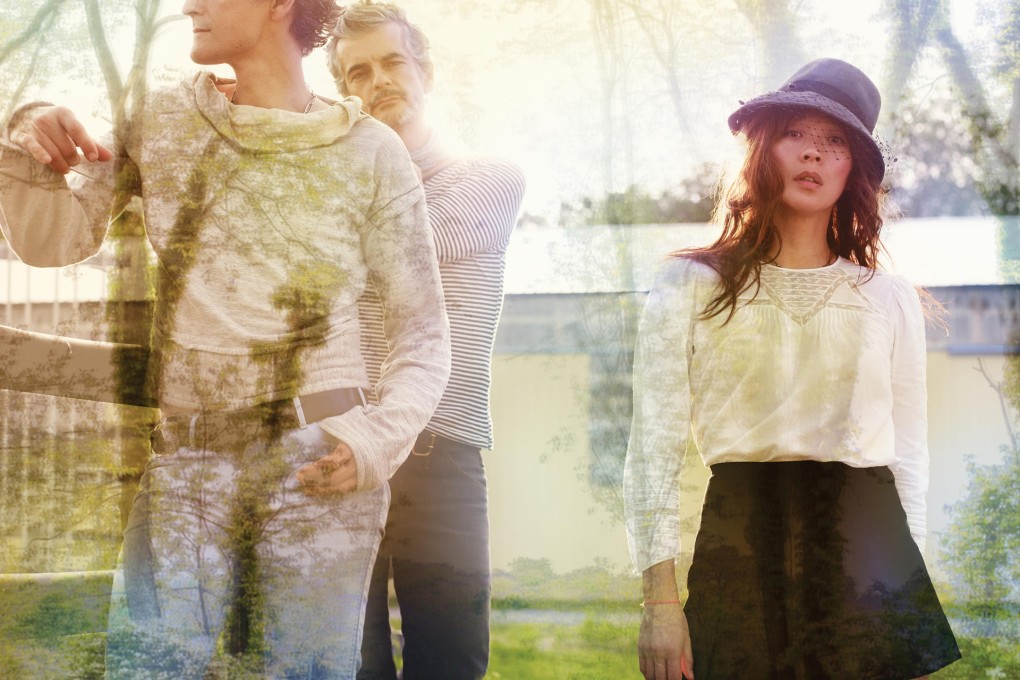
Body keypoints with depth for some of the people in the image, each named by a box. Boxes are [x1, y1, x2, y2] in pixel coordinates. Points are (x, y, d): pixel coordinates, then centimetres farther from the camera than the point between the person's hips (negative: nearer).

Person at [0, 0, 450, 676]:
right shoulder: (164, 122, 8)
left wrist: (382, 437, -13)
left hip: (318, 464, -2)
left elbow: (424, 331, 3)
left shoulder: (372, 153, 0)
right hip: (185, 465, 2)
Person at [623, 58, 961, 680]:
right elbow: (654, 449, 0)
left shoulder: (890, 300, 11)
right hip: (738, 545, -2)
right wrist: (661, 600, -8)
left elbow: (910, 456, 12)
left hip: (866, 550, 2)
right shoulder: (691, 286, 5)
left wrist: (908, 588, 4)